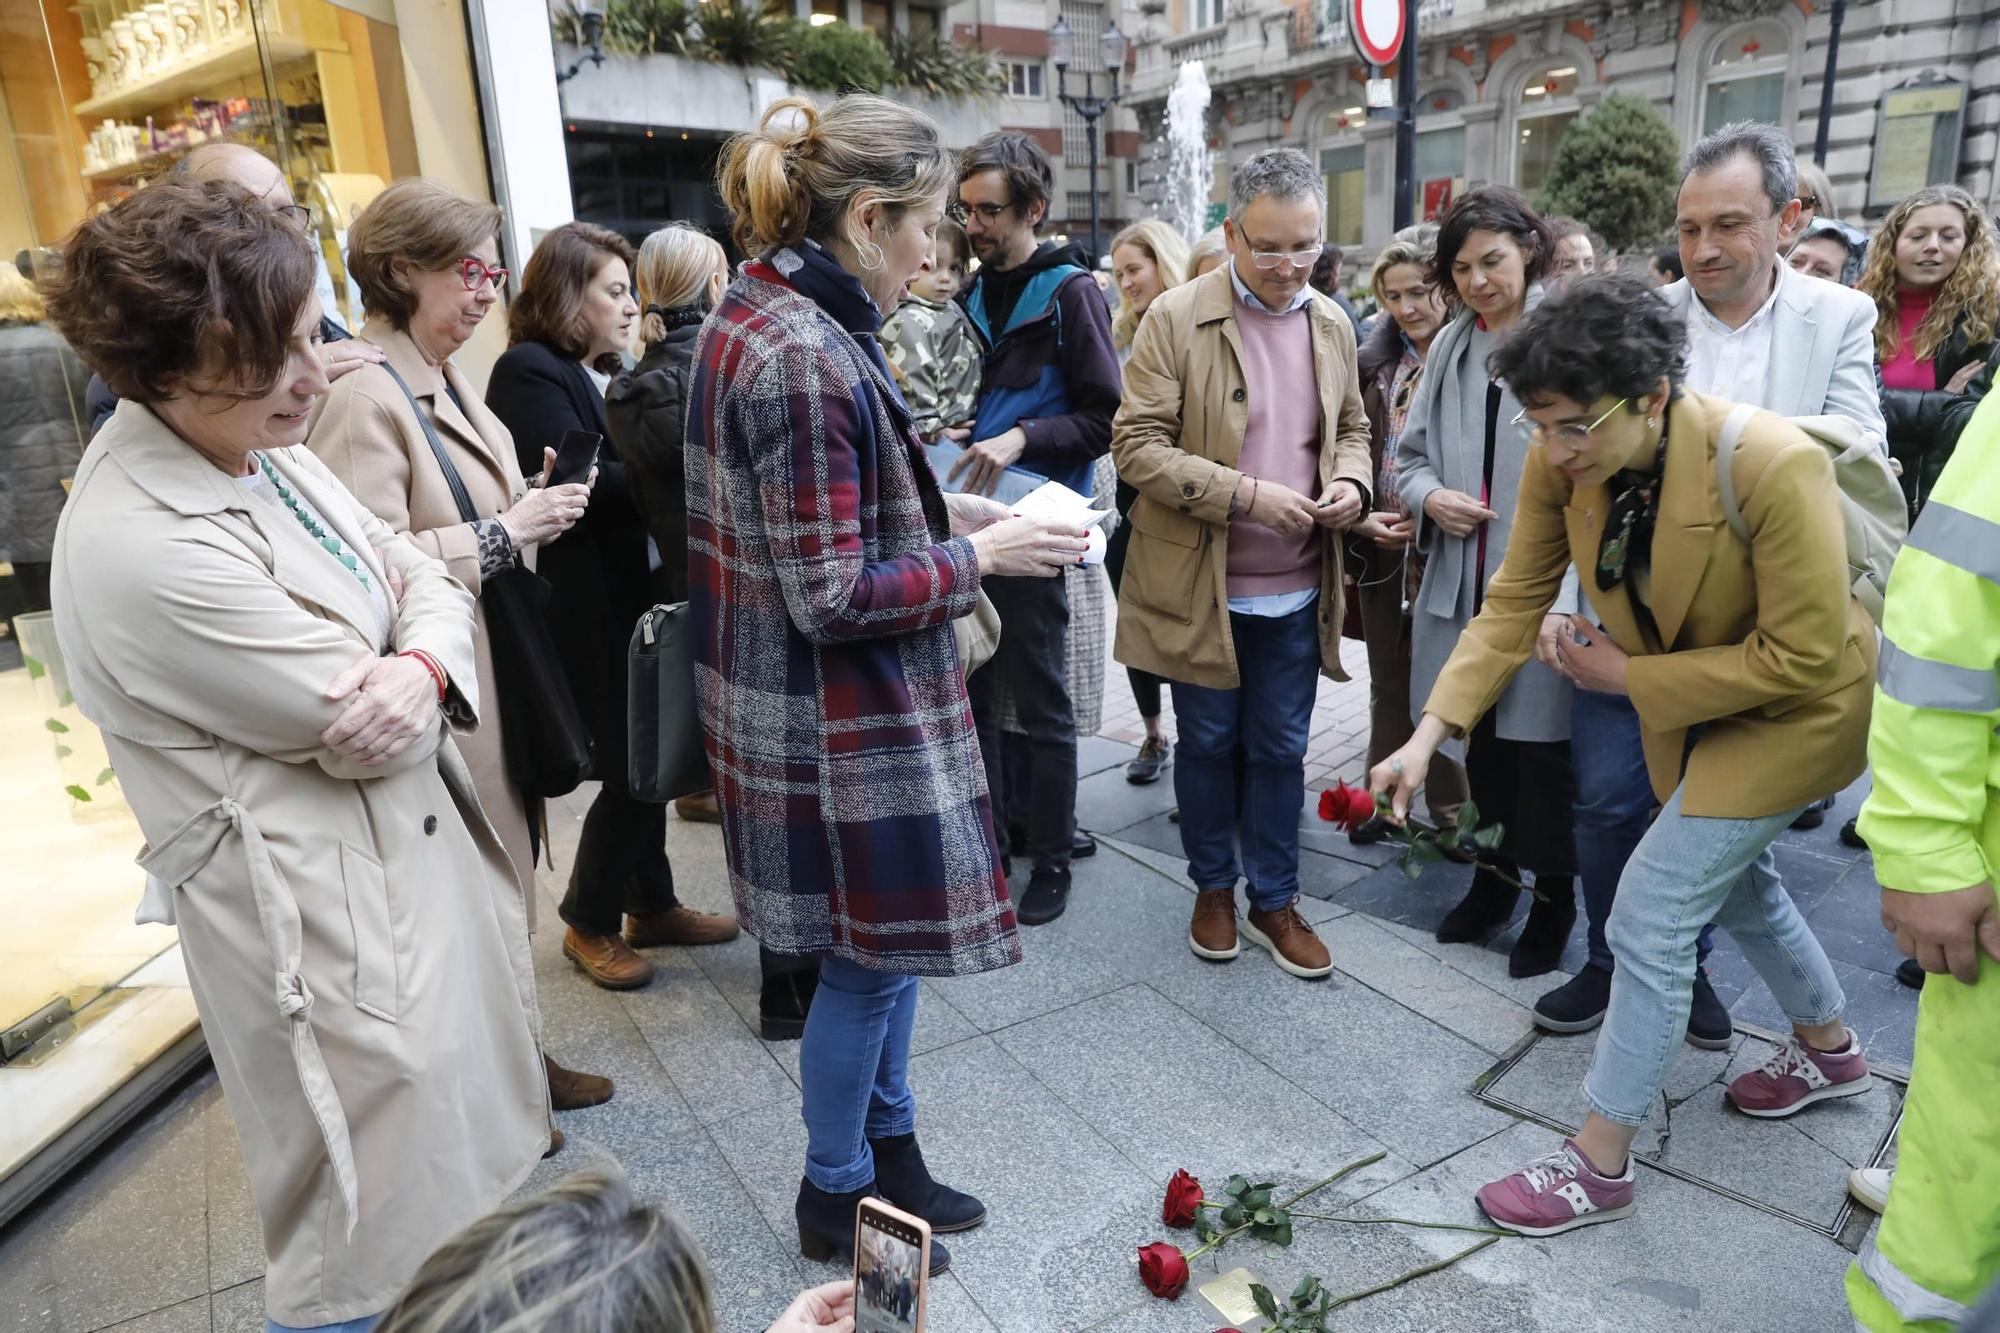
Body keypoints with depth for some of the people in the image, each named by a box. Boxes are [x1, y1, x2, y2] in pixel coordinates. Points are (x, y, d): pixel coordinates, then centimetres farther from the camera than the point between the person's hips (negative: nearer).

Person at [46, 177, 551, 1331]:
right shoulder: (142, 548, -26)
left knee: (476, 1149, 27)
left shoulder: (267, 449, 1)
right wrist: (407, 680, -1)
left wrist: (421, 666, -18)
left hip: (424, 848, 9)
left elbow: (427, 580, 3)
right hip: (333, 916, -9)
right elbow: (362, 733, -22)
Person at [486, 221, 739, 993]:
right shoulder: (529, 373, -10)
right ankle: (589, 923, 18)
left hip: (639, 594, 9)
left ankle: (652, 906, 28)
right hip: (590, 608, -8)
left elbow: (633, 471, 12)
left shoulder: (605, 373, 17)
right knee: (627, 765, -1)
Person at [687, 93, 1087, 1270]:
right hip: (841, 718, -10)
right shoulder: (805, 357, -23)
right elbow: (835, 597, -24)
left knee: (889, 941, 21)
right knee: (869, 956, 9)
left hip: (859, 703, 10)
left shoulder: (765, 315, 8)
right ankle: (836, 1196, 31)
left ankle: (890, 1150, 39)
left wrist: (945, 508, 6)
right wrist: (978, 556, -13)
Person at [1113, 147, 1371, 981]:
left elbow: (1351, 427, 18)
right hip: (1201, 584, -3)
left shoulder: (1331, 324, 6)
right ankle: (1213, 887, 34)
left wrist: (1351, 482, -6)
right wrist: (1245, 494, -22)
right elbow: (1136, 445, -13)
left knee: (1280, 750, 13)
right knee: (1208, 744, 13)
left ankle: (1274, 901, 30)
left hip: (1298, 587, 3)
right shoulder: (1175, 318, -9)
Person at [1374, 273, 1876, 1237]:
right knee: (1733, 876, 25)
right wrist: (1429, 733, -24)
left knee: (1653, 913, -9)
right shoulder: (1561, 462, -20)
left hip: (1796, 706, -7)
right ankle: (1830, 1051, 55)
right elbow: (1514, 601, -15)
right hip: (1690, 696, 7)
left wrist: (1628, 677, -25)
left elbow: (1803, 656, -29)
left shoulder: (1773, 467, -36)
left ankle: (1600, 1164, 8)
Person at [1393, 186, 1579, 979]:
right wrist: (1429, 497, -5)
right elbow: (1411, 454, 15)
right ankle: (1496, 873, 36)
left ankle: (1554, 896, 25)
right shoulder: (1451, 345, 11)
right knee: (1482, 737, 16)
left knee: (1540, 744, 4)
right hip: (1463, 579, 6)